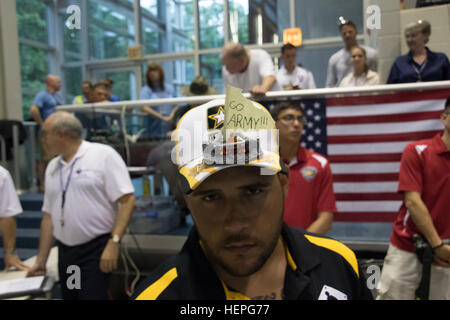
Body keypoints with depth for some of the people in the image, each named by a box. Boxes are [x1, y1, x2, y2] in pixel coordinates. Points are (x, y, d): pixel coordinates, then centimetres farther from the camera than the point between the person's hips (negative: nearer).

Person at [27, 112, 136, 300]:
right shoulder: (52, 166, 13)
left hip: (97, 249, -6)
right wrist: (41, 260, 16)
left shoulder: (103, 155, -7)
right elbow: (48, 215, 16)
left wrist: (114, 243, -20)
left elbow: (127, 200, -13)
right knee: (69, 296, 13)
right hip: (65, 252, 7)